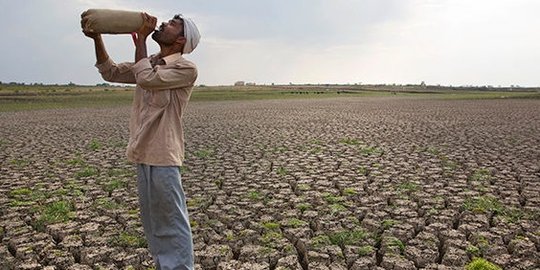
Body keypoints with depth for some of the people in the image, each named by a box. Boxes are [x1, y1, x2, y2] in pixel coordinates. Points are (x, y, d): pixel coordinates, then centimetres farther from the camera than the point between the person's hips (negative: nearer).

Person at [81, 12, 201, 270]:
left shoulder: (186, 68, -12)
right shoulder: (151, 62, 14)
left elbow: (146, 78, -22)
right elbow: (111, 72, 17)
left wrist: (140, 38, -11)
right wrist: (97, 38, 3)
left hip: (162, 155, -8)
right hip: (143, 153, 9)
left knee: (172, 223, -1)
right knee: (153, 223, 18)